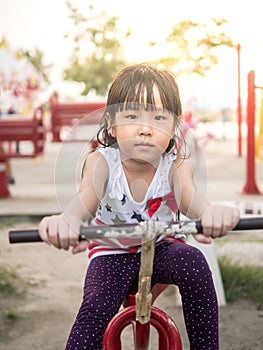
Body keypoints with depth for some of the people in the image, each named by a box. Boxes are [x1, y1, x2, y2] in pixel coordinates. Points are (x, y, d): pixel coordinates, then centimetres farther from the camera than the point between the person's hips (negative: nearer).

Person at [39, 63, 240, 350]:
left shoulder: (175, 164, -17)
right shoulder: (103, 161, -20)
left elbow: (188, 194, -39)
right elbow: (86, 198, -41)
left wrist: (210, 212, -67)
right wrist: (66, 220, -68)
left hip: (161, 247, 1)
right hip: (112, 252, -1)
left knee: (193, 261, -29)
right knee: (95, 307, -27)